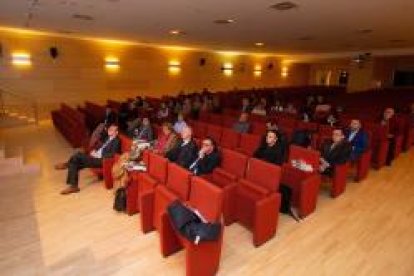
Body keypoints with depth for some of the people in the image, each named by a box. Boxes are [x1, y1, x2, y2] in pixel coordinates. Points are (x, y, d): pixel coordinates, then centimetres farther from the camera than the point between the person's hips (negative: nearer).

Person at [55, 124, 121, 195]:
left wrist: (98, 155, -16)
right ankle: (73, 186, 0)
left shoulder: (116, 141, -11)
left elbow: (112, 154, -21)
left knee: (78, 156, -20)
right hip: (96, 156, 10)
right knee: (74, 163, -2)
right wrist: (95, 151, 5)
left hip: (100, 160, -10)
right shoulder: (108, 138, 17)